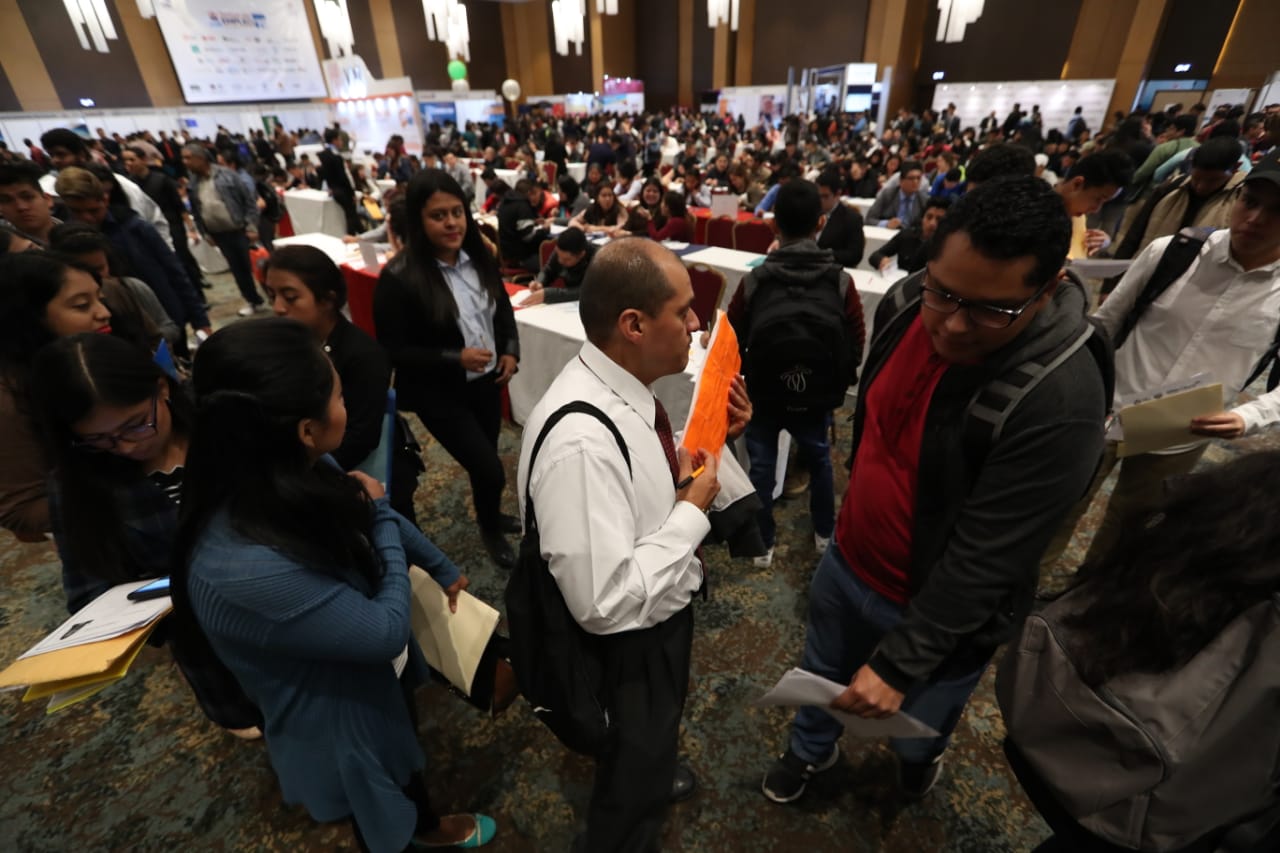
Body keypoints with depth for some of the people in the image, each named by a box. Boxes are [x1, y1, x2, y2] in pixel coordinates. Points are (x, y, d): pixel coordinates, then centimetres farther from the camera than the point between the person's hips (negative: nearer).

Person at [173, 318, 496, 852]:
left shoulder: (296, 475, -19)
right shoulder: (245, 570, -42)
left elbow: (376, 520, 1)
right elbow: (388, 629, -30)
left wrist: (441, 569, 11)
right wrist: (378, 513, -21)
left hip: (380, 676, 7)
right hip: (340, 721, -7)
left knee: (408, 756, 35)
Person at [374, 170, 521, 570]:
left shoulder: (479, 258, -2)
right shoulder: (399, 277, -20)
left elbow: (503, 308, 12)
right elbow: (393, 350, -16)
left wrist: (510, 351, -4)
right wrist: (455, 358, -25)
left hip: (486, 380, 6)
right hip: (440, 393, -5)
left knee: (486, 459, 20)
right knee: (490, 470, -6)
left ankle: (490, 514, 50)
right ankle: (490, 529, 27)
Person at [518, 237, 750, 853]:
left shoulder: (622, 385, -9)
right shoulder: (580, 441, -38)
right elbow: (606, 602, -35)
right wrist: (694, 509, -27)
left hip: (664, 608, 9)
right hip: (630, 642, -8)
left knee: (657, 731, 39)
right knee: (633, 785, 24)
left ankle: (651, 773, 70)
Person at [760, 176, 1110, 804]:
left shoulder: (1060, 401, -32)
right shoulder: (906, 303, -13)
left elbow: (986, 558, -27)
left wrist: (899, 663, -21)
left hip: (939, 611, -4)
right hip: (848, 559, 5)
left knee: (914, 728, 25)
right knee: (823, 677, 29)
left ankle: (920, 758, 63)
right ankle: (813, 749, 62)